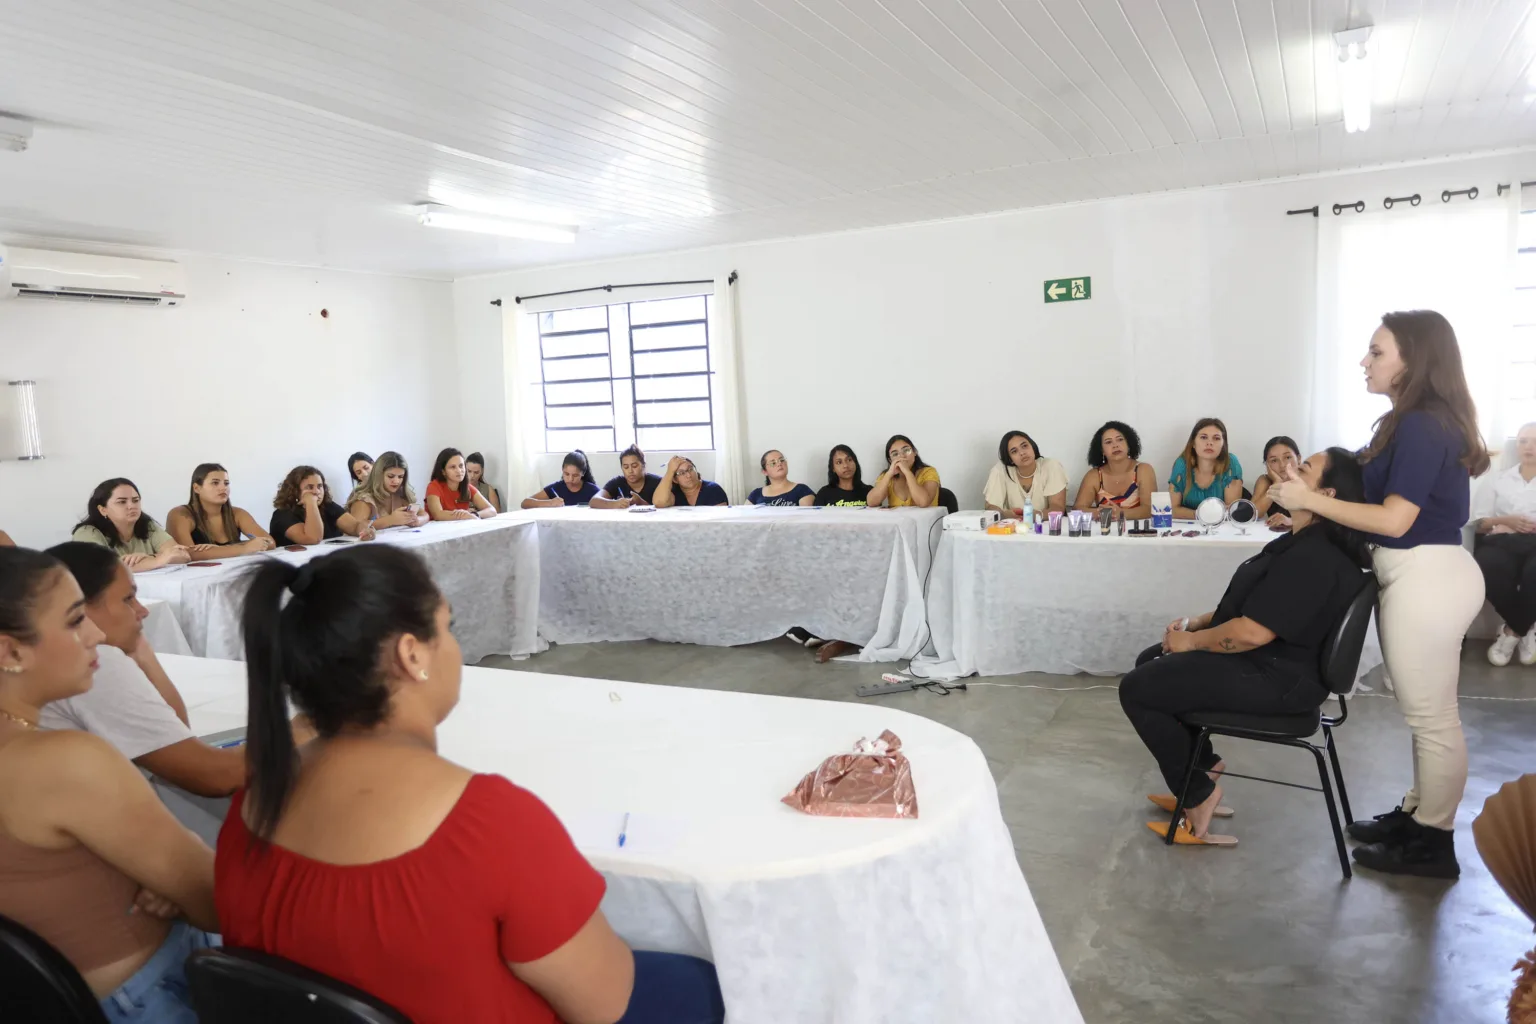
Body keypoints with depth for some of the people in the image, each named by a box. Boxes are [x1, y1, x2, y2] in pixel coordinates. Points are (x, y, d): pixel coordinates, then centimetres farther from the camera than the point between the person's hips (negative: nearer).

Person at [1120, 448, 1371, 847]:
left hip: (1276, 677, -11)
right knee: (1151, 661, 18)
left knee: (1136, 688, -12)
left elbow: (1253, 631, -29)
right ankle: (1205, 767, 20)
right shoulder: (1302, 542, 9)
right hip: (1265, 660, 11)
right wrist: (1196, 622, 7)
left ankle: (1198, 797, 3)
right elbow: (1248, 605, 19)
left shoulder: (1314, 557, -26)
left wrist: (1191, 642, -14)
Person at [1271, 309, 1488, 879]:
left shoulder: (1422, 428, -19)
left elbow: (1394, 519, -22)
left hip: (1426, 579, -11)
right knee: (1426, 713, 19)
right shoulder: (1418, 423, 12)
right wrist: (1315, 497, 8)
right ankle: (1417, 815, 31)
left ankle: (1433, 842, 14)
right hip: (1419, 576, 11)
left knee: (1431, 717, 1)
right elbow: (1383, 492, 13)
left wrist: (1310, 500, -17)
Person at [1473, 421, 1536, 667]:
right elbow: (1479, 523, 15)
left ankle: (1513, 631, -17)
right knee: (1491, 569, -37)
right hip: (1501, 541, 1)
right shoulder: (1499, 481, 22)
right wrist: (1505, 520, -5)